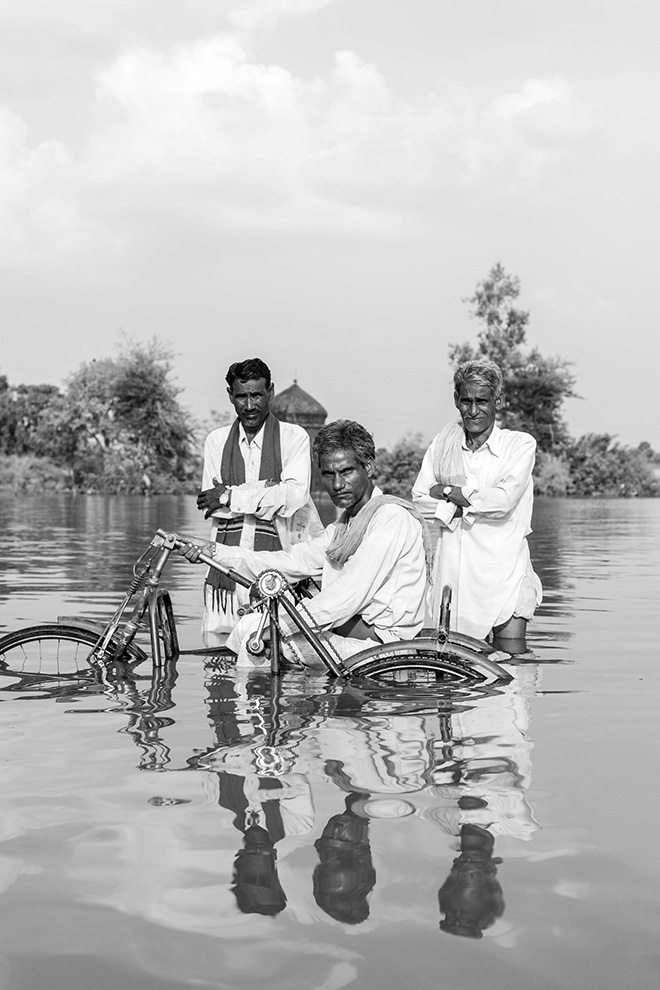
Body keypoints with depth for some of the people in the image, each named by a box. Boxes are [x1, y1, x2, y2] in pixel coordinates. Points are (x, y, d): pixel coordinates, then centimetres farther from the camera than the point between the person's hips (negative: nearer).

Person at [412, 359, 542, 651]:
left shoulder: (521, 444, -1)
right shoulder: (445, 440, 10)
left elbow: (503, 501, -15)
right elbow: (419, 499, 5)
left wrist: (449, 490, -5)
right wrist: (458, 509, -11)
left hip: (504, 576, -3)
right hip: (452, 571, 3)